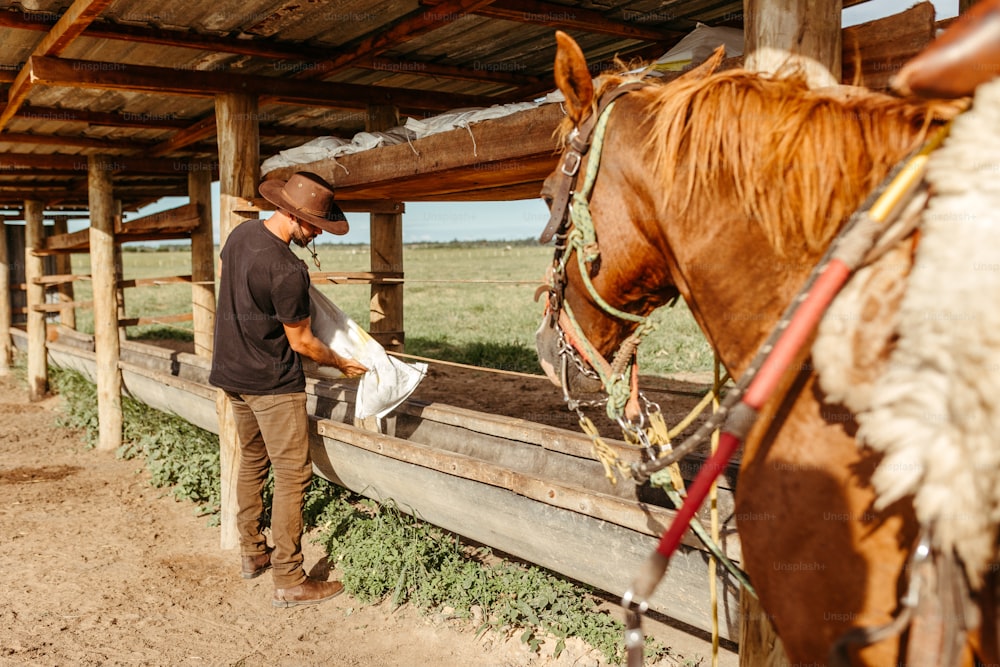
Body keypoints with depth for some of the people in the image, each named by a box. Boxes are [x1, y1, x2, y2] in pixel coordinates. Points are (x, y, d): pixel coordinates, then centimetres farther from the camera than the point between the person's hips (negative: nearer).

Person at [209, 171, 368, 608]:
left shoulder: (241, 233, 1)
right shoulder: (287, 272, -26)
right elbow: (302, 343, -16)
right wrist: (343, 364, -1)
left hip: (232, 373, 9)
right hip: (273, 384, -9)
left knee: (251, 462, 20)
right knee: (292, 475, -3)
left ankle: (252, 554, 34)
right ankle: (288, 581, 2)